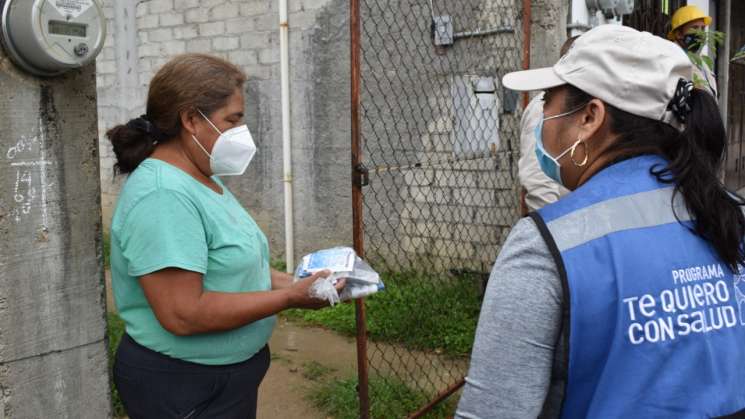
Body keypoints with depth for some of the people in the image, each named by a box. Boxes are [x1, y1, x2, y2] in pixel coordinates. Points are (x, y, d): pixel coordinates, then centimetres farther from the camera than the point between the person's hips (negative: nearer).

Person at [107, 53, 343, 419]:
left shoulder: (202, 178, 6)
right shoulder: (162, 196, -25)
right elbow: (183, 315, -30)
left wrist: (285, 281, -2)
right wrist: (289, 298, -24)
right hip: (180, 389, -9)